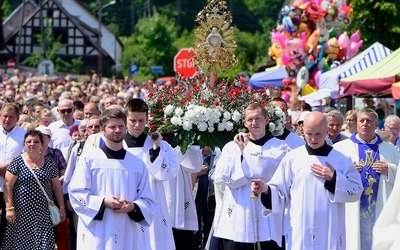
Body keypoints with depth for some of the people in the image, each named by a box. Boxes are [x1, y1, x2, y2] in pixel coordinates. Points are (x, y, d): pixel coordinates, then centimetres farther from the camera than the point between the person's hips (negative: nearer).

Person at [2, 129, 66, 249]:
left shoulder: (49, 163, 7)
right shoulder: (17, 162, -1)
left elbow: (57, 186, 13)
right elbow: (8, 186, -3)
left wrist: (61, 207, 9)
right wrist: (9, 208, -10)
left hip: (43, 213, 2)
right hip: (21, 212, -2)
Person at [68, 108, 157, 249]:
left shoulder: (138, 164, 14)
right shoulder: (89, 159, 4)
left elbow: (148, 202, 11)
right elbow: (76, 192, -1)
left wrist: (133, 207, -10)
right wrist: (102, 202, -15)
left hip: (129, 237, 3)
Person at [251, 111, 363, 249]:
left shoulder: (341, 160, 3)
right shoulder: (292, 158, 4)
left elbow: (356, 192, 3)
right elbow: (280, 191, 5)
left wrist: (334, 178, -9)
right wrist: (266, 189, -15)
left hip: (331, 233, 0)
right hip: (301, 233, 0)